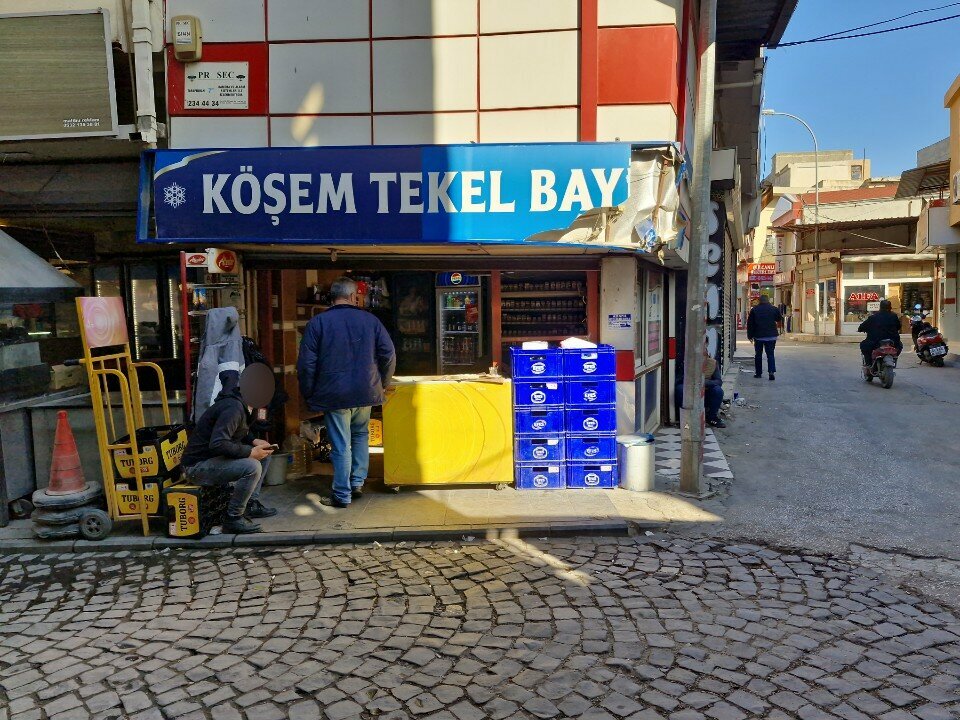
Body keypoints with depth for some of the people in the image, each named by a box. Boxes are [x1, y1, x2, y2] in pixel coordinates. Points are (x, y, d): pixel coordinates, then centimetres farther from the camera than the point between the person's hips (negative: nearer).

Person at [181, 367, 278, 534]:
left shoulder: (239, 404, 6)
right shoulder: (233, 408, -25)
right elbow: (217, 443, -33)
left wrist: (254, 442, 5)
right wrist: (250, 452, -24)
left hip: (213, 458, 10)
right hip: (197, 466, -10)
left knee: (264, 455, 12)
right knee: (252, 467, -29)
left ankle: (252, 504, 15)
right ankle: (233, 519, -15)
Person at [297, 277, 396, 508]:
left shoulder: (318, 323, -5)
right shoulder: (370, 320, 1)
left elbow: (306, 364, -7)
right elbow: (389, 355, 2)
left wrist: (307, 394, 4)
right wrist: (382, 384, 15)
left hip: (333, 395, -2)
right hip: (365, 393, 3)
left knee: (341, 445, 3)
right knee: (361, 435, 23)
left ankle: (342, 495, 9)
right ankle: (357, 483, 21)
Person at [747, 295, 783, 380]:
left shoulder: (754, 310, 0)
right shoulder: (774, 309, 0)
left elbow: (750, 324, 2)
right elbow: (780, 320, 9)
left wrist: (750, 335, 8)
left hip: (758, 336, 0)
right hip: (771, 336, 0)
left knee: (758, 354, 10)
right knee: (770, 354, 3)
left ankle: (758, 373, 14)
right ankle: (772, 371, -14)